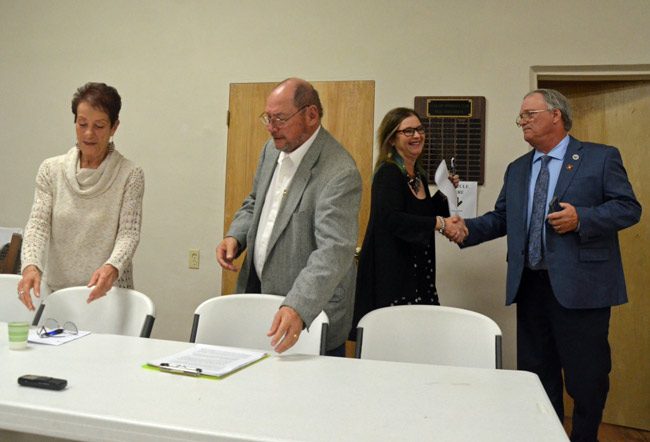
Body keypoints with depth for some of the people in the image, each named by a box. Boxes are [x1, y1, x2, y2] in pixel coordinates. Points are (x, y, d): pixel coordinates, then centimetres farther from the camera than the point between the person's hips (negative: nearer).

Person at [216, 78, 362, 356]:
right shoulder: (273, 150, 4)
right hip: (257, 294, 7)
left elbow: (335, 251, -31)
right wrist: (235, 237, -2)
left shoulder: (340, 173, -23)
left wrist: (298, 309, -43)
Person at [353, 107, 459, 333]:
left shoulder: (419, 175, 13)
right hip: (390, 272, -8)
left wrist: (444, 193, 9)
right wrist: (439, 223, -25)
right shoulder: (388, 173, -12)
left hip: (418, 273, 8)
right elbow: (392, 219, -24)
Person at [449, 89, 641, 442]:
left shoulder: (601, 157, -1)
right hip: (530, 284, 5)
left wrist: (581, 217, -20)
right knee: (536, 372, 14)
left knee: (585, 373, 5)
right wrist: (468, 229, -5)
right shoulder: (517, 169, 15)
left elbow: (628, 207, -6)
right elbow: (501, 218, 12)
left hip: (579, 284, -5)